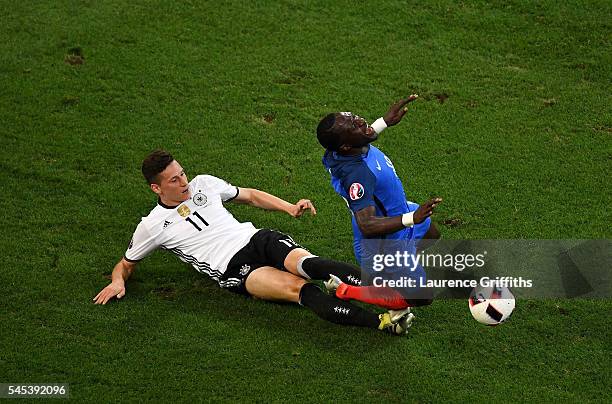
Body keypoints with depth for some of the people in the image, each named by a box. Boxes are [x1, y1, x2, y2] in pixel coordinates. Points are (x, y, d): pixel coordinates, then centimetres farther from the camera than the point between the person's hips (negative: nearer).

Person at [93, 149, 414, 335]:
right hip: (234, 269, -4)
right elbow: (127, 263, 18)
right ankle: (380, 322, -46)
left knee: (305, 263, -29)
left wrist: (289, 207, 11)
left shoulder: (203, 184, 17)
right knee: (297, 288, -29)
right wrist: (118, 281, -5)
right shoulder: (153, 226, 7)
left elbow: (249, 195, 25)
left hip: (258, 238, 4)